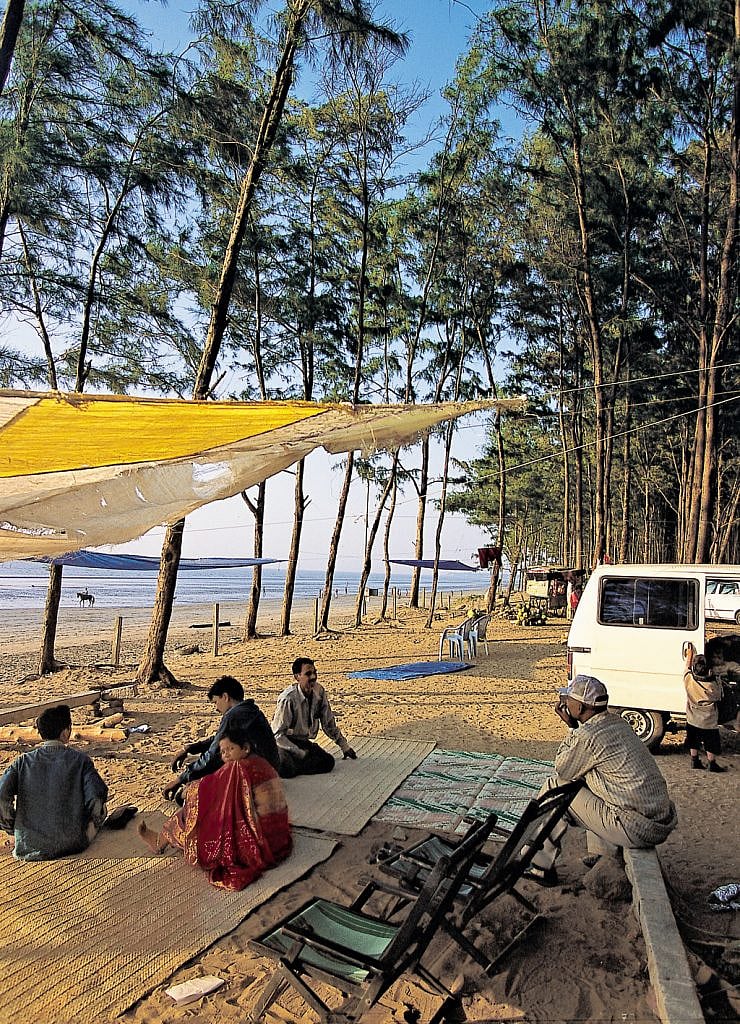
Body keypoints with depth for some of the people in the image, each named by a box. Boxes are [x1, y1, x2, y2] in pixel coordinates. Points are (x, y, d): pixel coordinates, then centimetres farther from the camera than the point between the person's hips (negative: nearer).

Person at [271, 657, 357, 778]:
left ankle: (292, 766, -3)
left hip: (303, 741, 6)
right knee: (286, 770, -33)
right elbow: (277, 734, -19)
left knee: (328, 762, -16)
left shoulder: (319, 691, -6)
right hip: (284, 742, -6)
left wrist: (344, 745, 10)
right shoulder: (288, 699, -24)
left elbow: (328, 723, 8)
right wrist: (300, 753, -22)